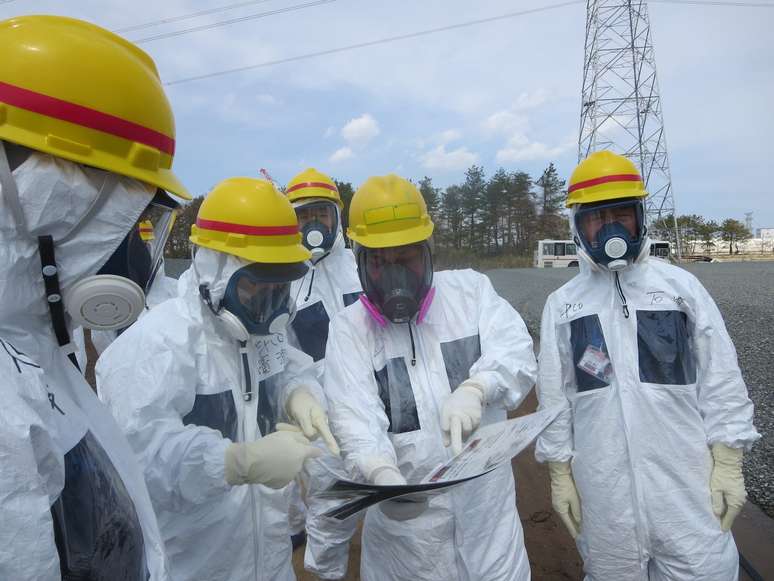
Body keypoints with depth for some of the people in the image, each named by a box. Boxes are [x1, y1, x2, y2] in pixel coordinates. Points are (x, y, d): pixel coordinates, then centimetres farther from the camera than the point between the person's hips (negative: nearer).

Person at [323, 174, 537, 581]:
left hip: (485, 502, 1)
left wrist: (474, 388, -33)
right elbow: (354, 418, -16)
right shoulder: (348, 328, -6)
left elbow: (517, 354, -13)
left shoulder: (471, 290, -1)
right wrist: (380, 474, -35)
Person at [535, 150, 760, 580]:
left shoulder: (681, 286, -1)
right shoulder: (562, 305, 0)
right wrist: (561, 475, 5)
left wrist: (728, 465, -2)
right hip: (602, 488, 1)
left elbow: (720, 380, 1)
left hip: (684, 482, 0)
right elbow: (555, 397, 3)